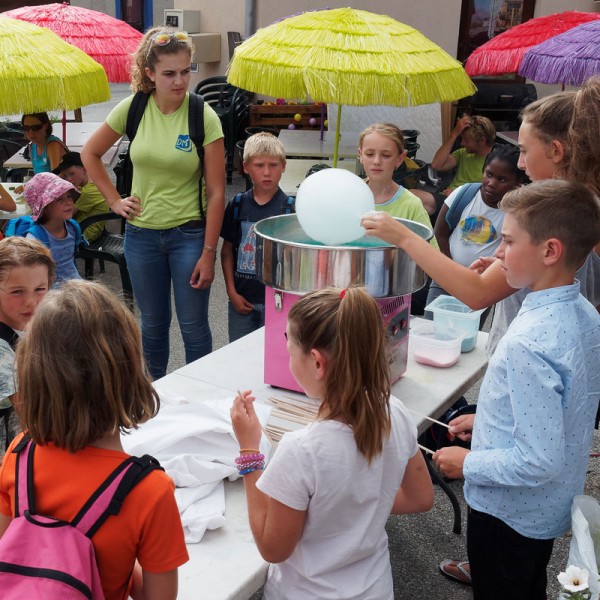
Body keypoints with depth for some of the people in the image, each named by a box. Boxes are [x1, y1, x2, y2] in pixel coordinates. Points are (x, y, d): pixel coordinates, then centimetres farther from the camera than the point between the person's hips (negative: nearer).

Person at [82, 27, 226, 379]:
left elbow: (216, 192, -11)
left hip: (189, 233, -2)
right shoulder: (132, 108, -4)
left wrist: (208, 253, -12)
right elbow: (90, 154, 11)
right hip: (142, 234, 3)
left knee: (193, 326, 5)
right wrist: (115, 200, 3)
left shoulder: (205, 117, -12)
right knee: (153, 323, 15)